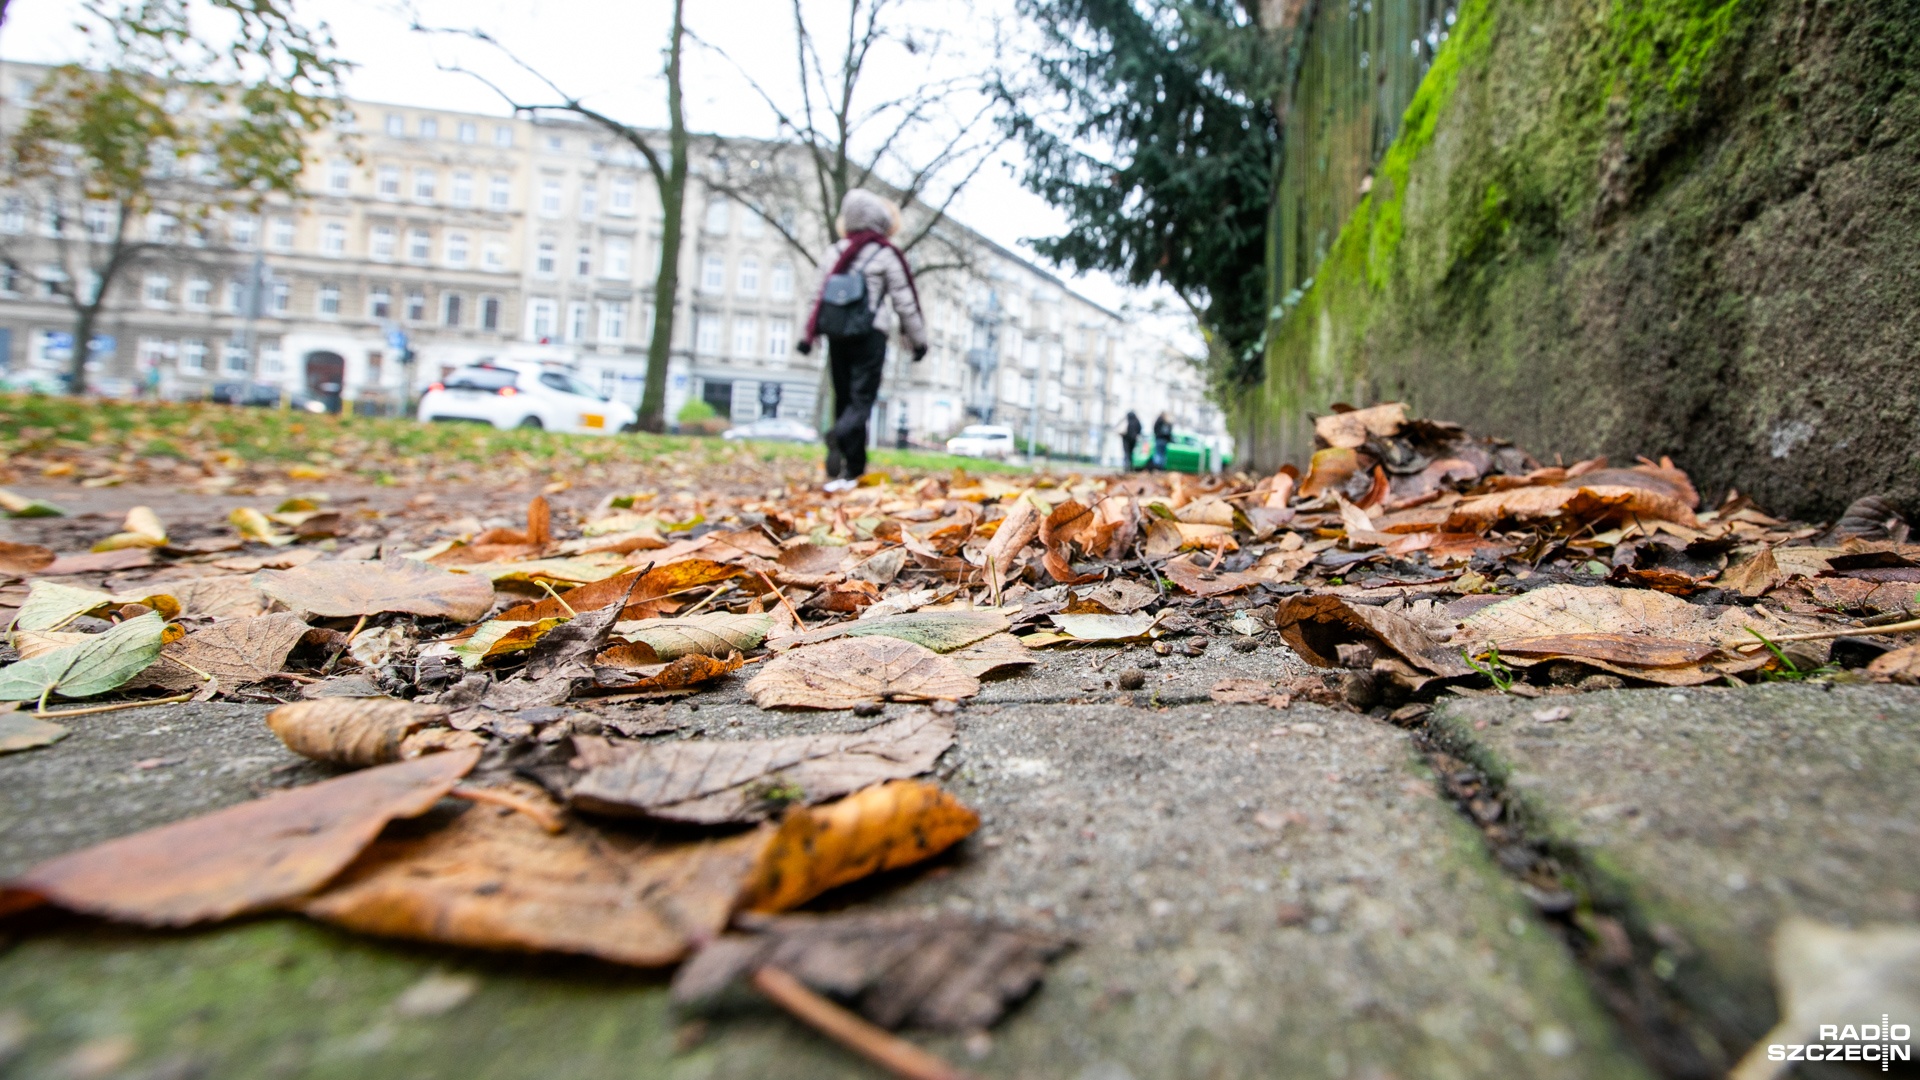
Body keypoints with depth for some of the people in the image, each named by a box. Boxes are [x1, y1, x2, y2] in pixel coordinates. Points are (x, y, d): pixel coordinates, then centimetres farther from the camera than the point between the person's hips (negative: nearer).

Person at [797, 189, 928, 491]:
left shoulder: (835, 253, 10)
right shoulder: (885, 254, -1)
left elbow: (819, 295, 11)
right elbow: (904, 301, -1)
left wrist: (809, 334, 17)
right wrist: (918, 339, 7)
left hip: (836, 334, 5)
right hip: (870, 334, -4)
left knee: (844, 399, 11)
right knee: (861, 400, -6)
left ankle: (853, 469, 10)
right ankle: (839, 435, -37)